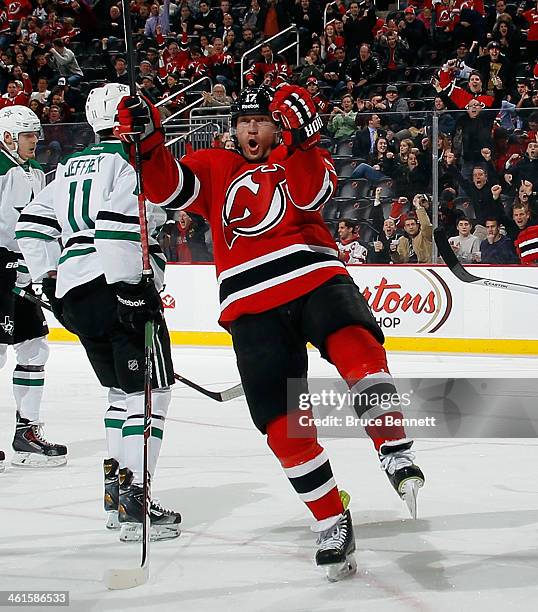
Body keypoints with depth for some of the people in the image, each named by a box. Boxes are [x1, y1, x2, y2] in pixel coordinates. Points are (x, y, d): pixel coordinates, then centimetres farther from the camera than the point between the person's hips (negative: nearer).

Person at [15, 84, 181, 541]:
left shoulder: (70, 166, 21)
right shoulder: (131, 159, -5)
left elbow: (32, 225, 20)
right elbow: (117, 225, -19)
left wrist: (52, 278, 24)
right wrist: (130, 289, -20)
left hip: (73, 293, 9)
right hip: (114, 285, -9)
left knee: (124, 391, 20)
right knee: (149, 392, -7)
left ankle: (115, 492, 21)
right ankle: (133, 501, -14)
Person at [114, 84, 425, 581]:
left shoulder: (303, 158, 16)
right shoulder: (214, 168, 21)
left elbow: (313, 193, -7)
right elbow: (167, 188, 5)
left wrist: (299, 140, -21)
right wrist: (147, 141, -10)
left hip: (316, 278, -1)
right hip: (251, 305, 2)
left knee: (354, 342, -34)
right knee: (281, 420, -7)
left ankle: (395, 452, -34)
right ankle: (332, 523, 4)